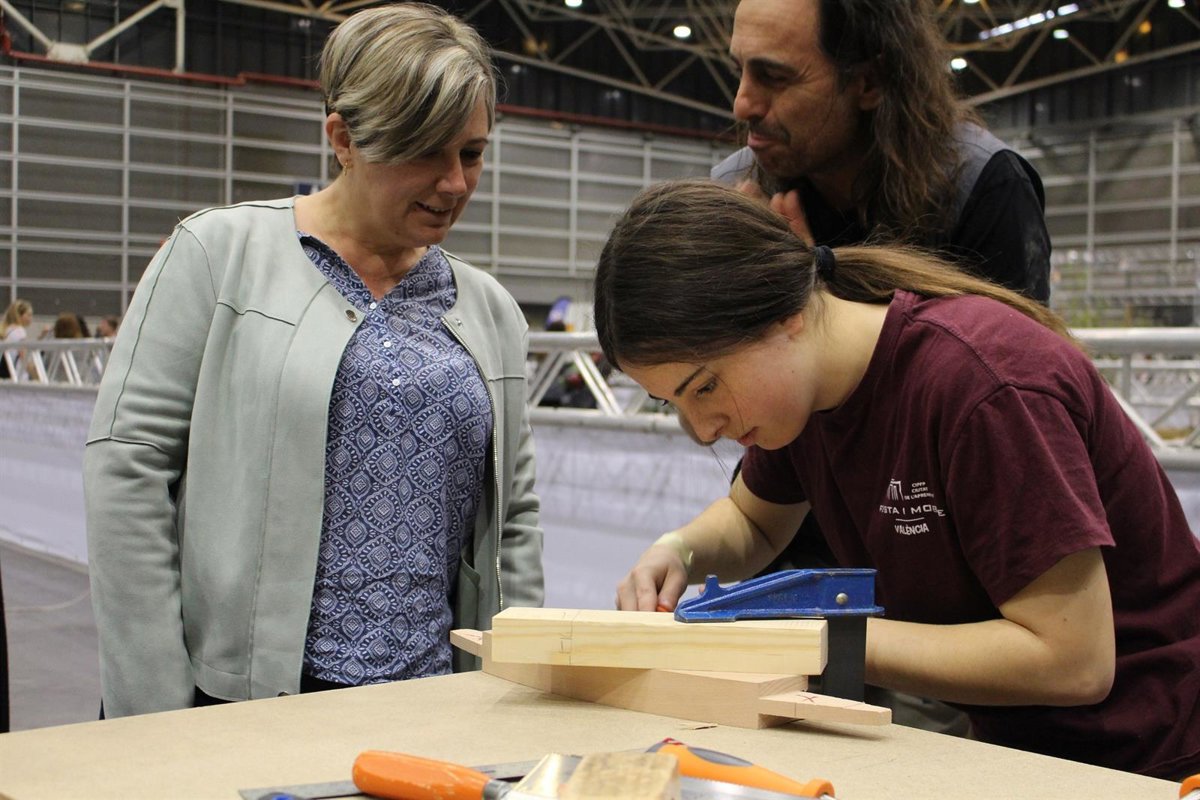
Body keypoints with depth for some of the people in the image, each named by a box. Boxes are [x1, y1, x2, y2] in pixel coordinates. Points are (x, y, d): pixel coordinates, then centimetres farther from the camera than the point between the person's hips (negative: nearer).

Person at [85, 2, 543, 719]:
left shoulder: (492, 311, 12)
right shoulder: (219, 253, -2)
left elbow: (515, 521, 14)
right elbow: (127, 466, -7)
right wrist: (155, 718, -11)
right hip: (236, 701, -3)